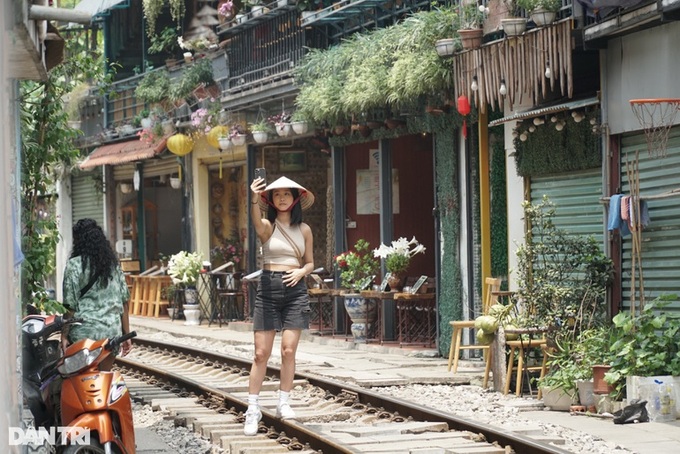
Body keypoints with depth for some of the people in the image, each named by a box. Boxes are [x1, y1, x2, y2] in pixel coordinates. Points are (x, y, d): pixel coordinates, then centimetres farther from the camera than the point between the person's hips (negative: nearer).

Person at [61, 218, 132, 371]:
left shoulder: (74, 265, -4)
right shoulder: (113, 265, 10)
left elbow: (70, 306, -7)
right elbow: (124, 302, 10)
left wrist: (64, 335, -1)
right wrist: (127, 335, 14)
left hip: (85, 332, -5)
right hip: (112, 333, 5)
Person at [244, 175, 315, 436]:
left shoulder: (303, 229, 8)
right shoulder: (267, 226, 0)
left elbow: (310, 262, 14)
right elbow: (255, 220, -25)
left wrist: (301, 271, -9)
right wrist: (254, 199, -46)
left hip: (295, 289, 2)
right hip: (268, 288, -2)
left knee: (288, 350, -4)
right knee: (261, 353, -2)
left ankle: (283, 403, 10)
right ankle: (253, 409, 3)